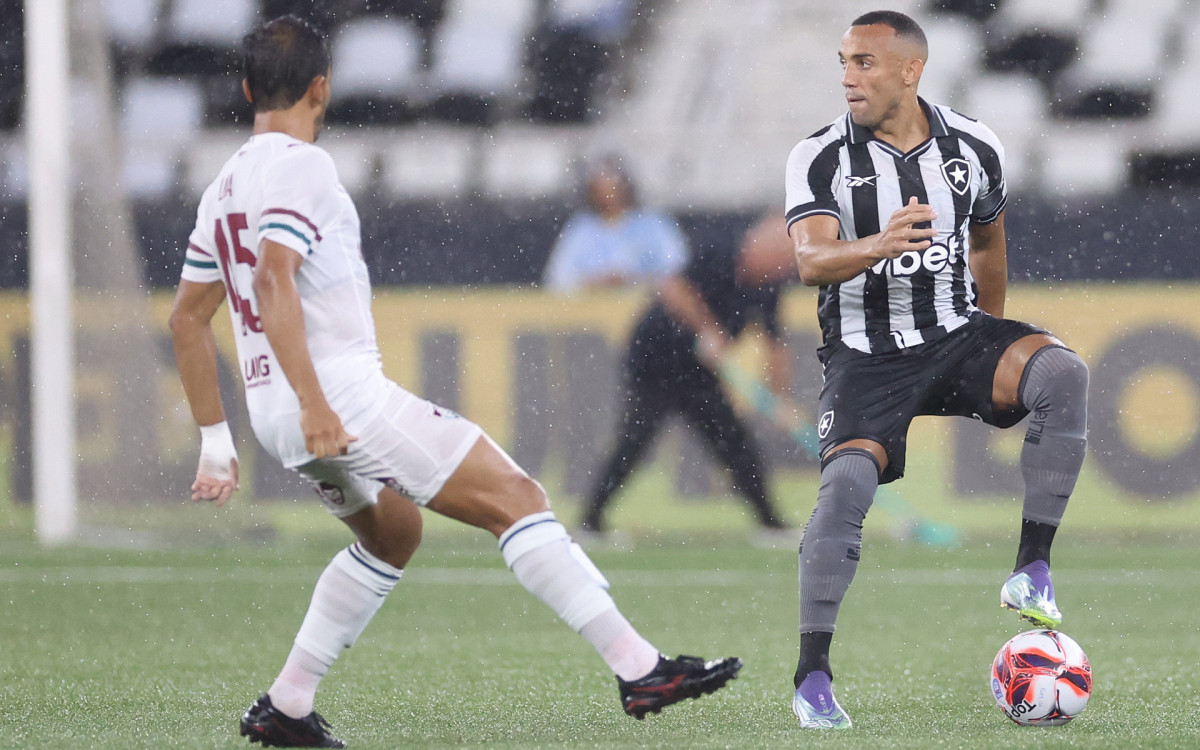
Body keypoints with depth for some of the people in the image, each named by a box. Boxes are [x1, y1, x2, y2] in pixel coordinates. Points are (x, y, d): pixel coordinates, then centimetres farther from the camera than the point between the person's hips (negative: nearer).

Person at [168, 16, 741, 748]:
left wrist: (216, 440, 24)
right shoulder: (299, 166, -10)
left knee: (394, 534, 29)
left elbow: (188, 318, 22)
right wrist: (315, 404, -29)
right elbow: (273, 282, -25)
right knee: (516, 498, -8)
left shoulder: (225, 185, 18)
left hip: (276, 412, 10)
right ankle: (638, 667, -15)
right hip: (343, 392, -10)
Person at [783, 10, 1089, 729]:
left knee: (1063, 373, -26)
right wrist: (877, 247, -43)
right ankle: (812, 675, -21)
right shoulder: (821, 157, -8)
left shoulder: (976, 149, 2)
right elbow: (811, 259, -22)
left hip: (959, 334, 2)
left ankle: (1033, 568, -21)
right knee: (849, 479, -26)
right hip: (866, 353, -2)